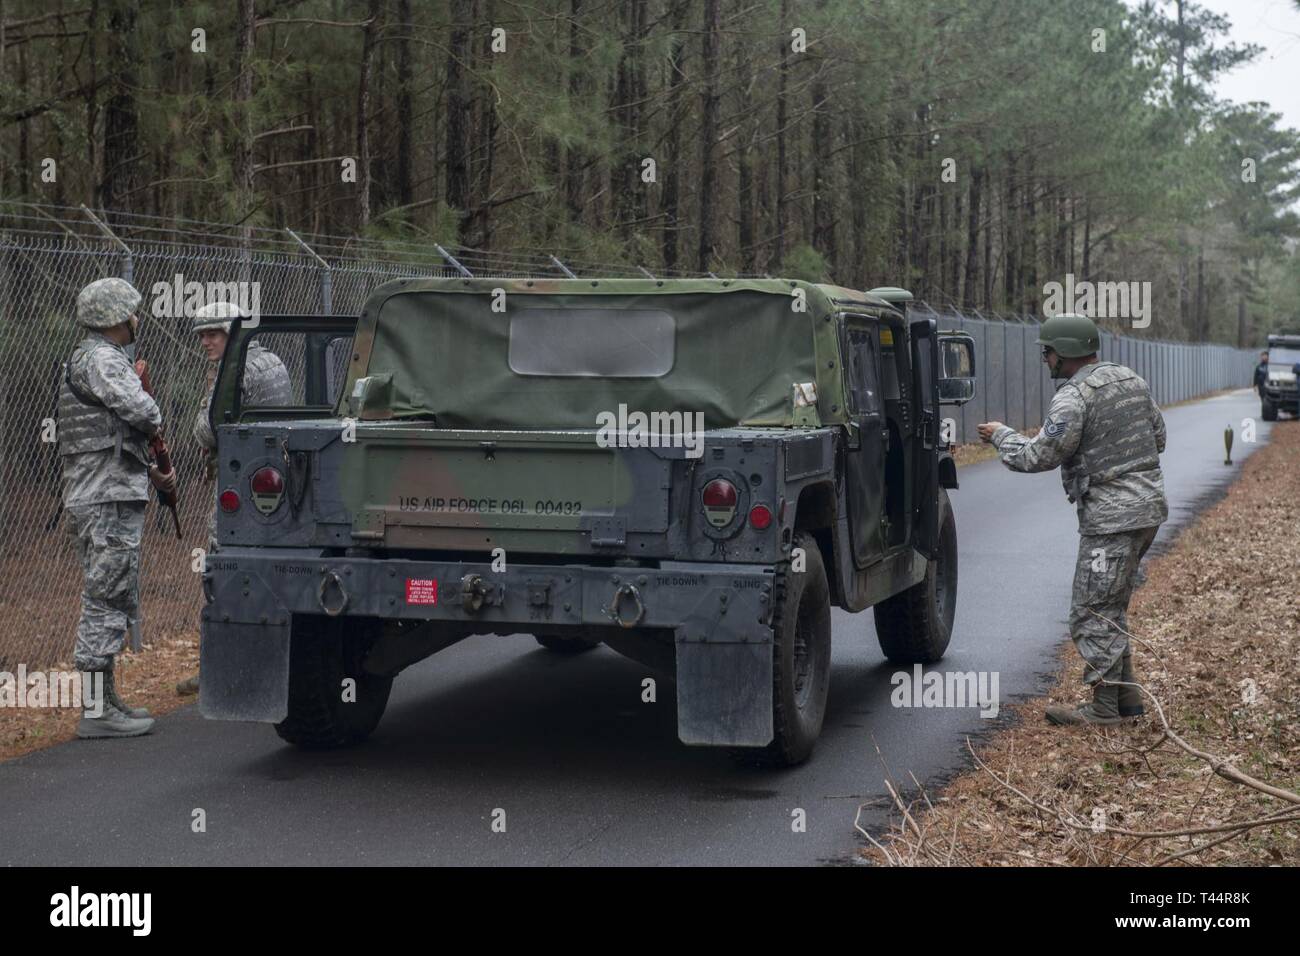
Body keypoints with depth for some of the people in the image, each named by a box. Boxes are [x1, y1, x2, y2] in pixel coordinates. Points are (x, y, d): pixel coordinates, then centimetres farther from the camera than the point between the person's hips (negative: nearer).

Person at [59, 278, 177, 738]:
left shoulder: (89, 359, 21)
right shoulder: (100, 359, -13)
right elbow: (140, 410, -30)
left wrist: (152, 472, 16)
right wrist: (155, 424, -7)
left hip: (109, 497, 11)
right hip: (108, 499, -11)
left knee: (112, 601, 16)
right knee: (106, 602, -7)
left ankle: (105, 700, 23)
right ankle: (97, 711, -4)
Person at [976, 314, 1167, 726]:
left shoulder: (1073, 398, -17)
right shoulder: (1132, 380, 10)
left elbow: (1036, 457, -14)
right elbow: (1157, 438, 18)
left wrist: (1001, 435, 3)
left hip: (1112, 516, -9)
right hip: (1148, 505, 9)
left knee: (1093, 612, -2)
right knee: (1111, 606, 18)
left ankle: (1104, 706, 2)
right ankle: (1125, 694, 22)